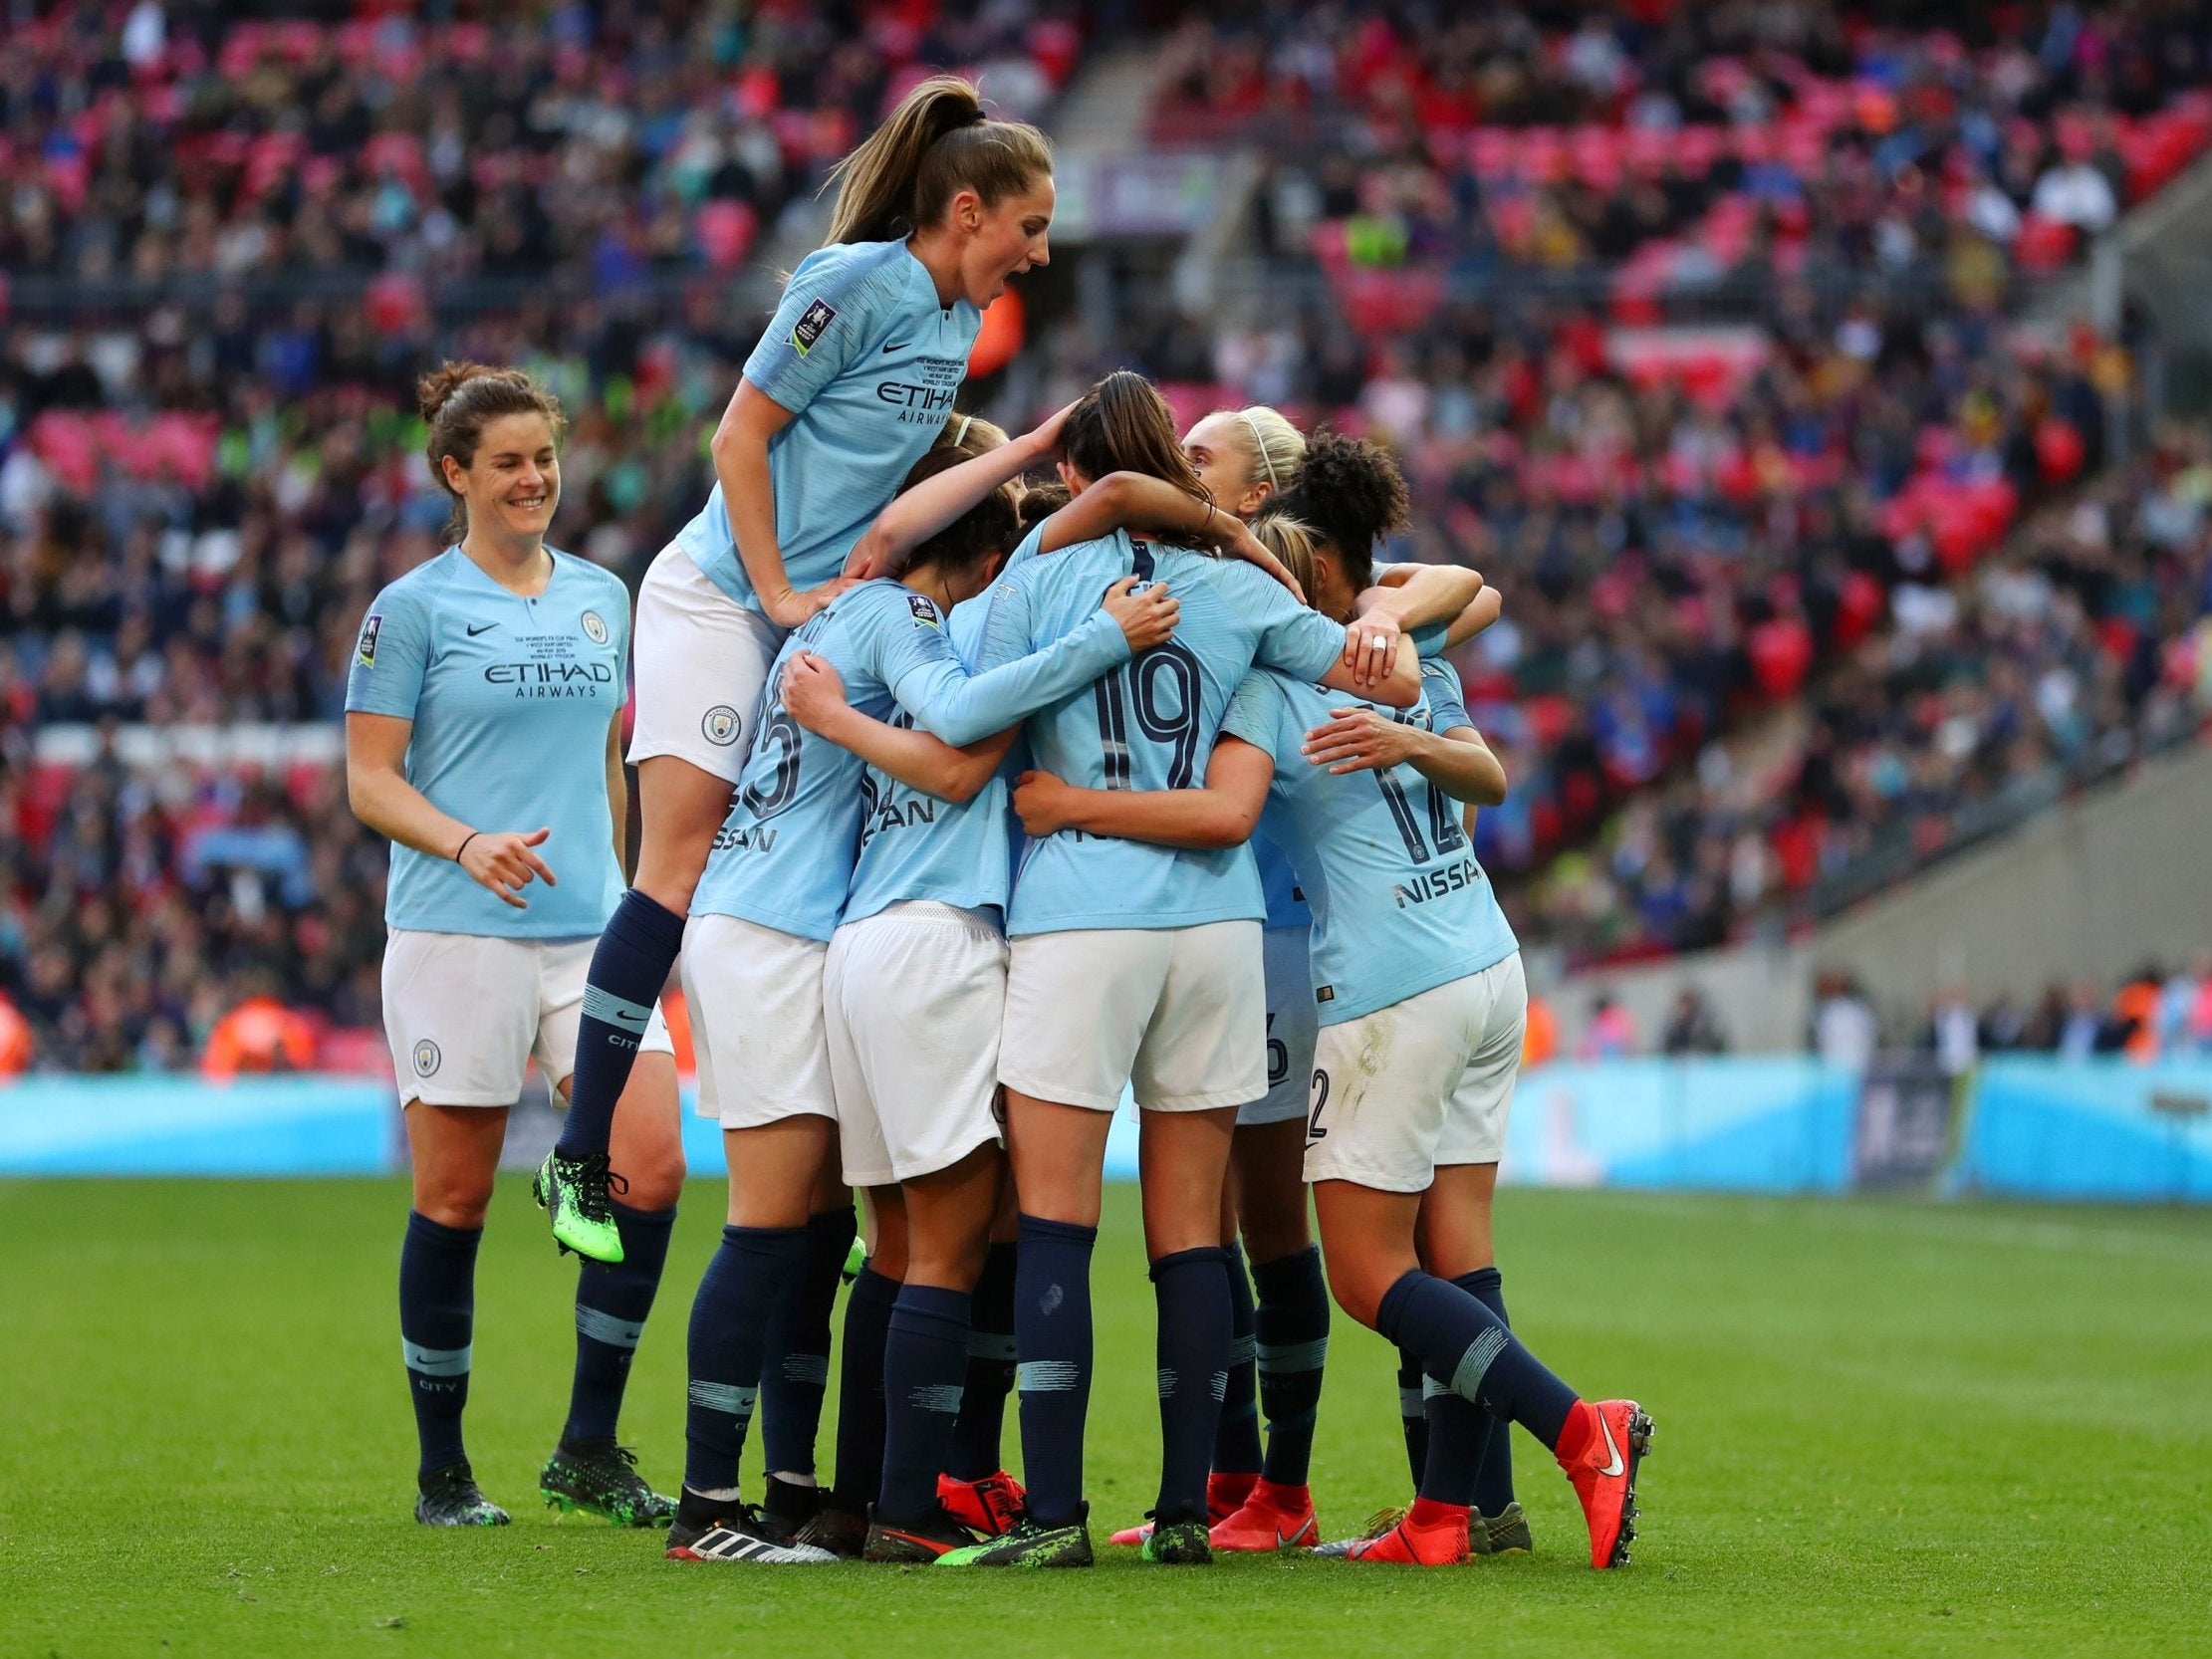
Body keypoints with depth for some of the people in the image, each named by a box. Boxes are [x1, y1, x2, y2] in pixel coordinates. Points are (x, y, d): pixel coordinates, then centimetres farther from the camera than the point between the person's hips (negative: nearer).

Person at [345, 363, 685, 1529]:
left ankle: (588, 1451, 3)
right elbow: (370, 780, -4)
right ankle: (443, 1470, 12)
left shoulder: (603, 598, 14)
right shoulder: (413, 607, -1)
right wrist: (468, 843, -20)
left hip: (592, 930, 4)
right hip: (457, 937, -4)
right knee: (455, 1200, 0)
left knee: (652, 1171, -9)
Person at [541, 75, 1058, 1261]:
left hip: (824, 616, 8)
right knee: (680, 868, -14)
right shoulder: (856, 284, -14)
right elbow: (742, 435, -13)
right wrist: (779, 594, -14)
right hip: (721, 597, -8)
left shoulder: (960, 322, 10)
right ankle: (579, 1156, -11)